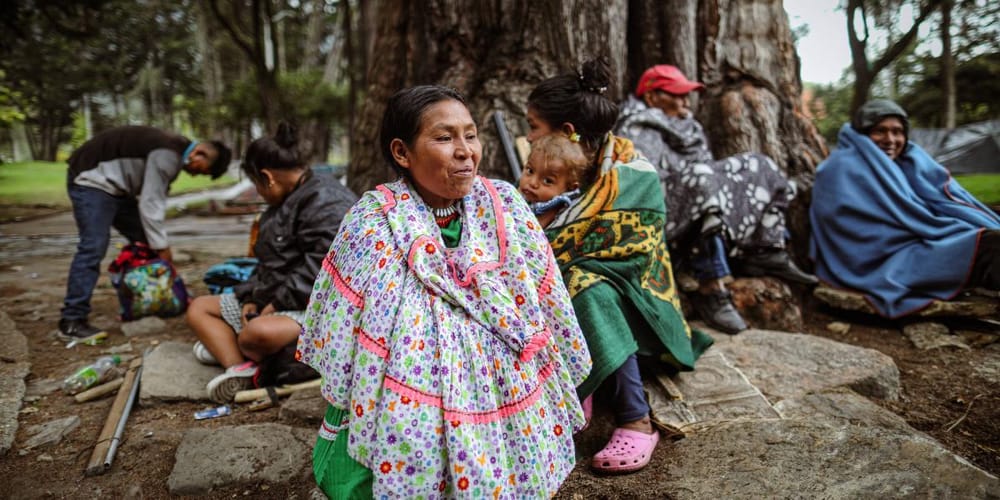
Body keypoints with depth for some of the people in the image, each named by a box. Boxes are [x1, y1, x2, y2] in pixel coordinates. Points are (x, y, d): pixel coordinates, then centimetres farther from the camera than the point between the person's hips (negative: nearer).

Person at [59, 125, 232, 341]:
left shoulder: (175, 151, 6)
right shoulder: (167, 155, -25)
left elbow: (152, 199, 5)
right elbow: (150, 204, -26)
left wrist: (161, 245, -2)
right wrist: (163, 249, -20)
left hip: (114, 185, 10)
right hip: (92, 180, -10)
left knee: (144, 241, 10)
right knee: (94, 247, -18)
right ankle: (71, 322, -17)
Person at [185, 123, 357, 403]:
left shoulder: (326, 202, -16)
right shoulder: (286, 202, 17)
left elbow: (319, 269, -26)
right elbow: (270, 263, 18)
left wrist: (277, 302, -19)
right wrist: (253, 297, 2)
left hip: (313, 307, -11)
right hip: (272, 300, 11)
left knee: (260, 332, -40)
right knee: (199, 308, 12)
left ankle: (223, 347, -3)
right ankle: (240, 368, -15)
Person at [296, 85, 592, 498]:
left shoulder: (504, 205, -7)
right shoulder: (374, 222, -15)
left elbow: (545, 306, 1)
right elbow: (340, 330, -6)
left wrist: (555, 398, 8)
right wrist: (340, 420, 1)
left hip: (502, 398, 2)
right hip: (407, 413, -2)